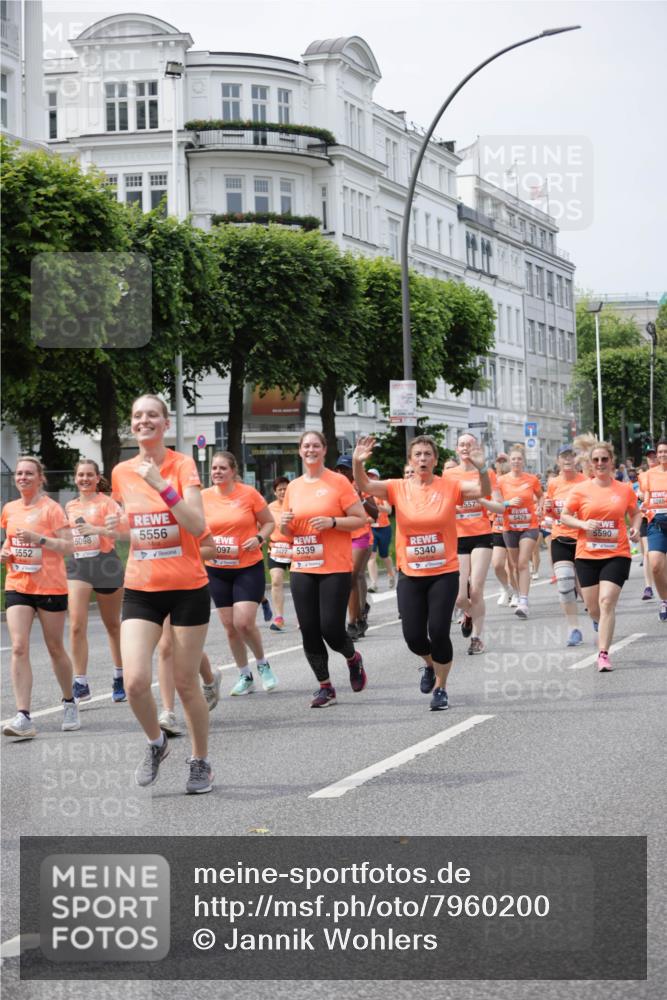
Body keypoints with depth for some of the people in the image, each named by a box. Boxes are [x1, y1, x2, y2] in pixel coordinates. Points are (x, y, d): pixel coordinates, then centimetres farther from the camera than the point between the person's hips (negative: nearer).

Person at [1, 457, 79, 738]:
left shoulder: (51, 508, -7)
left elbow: (67, 546, -12)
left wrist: (39, 538, -25)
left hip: (50, 586, -4)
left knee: (55, 648, 8)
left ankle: (69, 703, 31)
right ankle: (23, 717, -16)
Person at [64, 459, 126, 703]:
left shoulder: (106, 502, -3)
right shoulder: (70, 506, 12)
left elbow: (116, 531, -18)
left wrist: (95, 529, -34)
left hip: (105, 563, -3)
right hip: (77, 565, 3)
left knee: (112, 625, 10)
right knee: (76, 625, -12)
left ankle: (120, 678, 26)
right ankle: (80, 684, -10)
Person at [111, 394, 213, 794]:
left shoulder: (182, 465, -7)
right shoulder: (122, 472, 5)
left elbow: (198, 526, -19)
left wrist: (161, 485, -24)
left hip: (188, 587, -3)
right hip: (141, 590, 3)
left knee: (186, 682, 3)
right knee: (135, 680, -13)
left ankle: (201, 762, 23)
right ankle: (156, 743, 16)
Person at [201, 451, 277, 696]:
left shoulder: (249, 493, -6)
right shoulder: (204, 497, -1)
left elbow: (269, 522, 4)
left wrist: (259, 538, -15)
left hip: (249, 567, -3)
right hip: (217, 570, 3)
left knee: (244, 622, -14)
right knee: (229, 626, 6)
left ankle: (263, 664, 12)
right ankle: (245, 676, 22)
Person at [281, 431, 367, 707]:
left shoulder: (338, 482, -4)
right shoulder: (293, 487, 10)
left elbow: (360, 519, -4)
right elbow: (288, 531, 20)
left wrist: (332, 522, -18)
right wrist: (284, 524, -3)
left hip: (335, 568, -4)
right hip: (302, 569, 5)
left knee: (331, 629, -8)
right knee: (309, 630, 1)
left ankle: (353, 659, 26)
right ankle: (325, 687, 15)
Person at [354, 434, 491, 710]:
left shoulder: (449, 487, -4)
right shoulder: (398, 488, -1)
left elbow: (483, 491, -15)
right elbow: (364, 485, -12)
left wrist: (481, 469, -35)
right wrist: (358, 463, -32)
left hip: (444, 573, -2)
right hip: (410, 575, 2)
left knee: (438, 632, -7)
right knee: (413, 635, 2)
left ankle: (440, 687, 15)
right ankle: (429, 665, 37)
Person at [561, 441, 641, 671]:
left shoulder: (625, 490, 2)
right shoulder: (580, 490, 0)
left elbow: (635, 513, 18)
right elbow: (564, 516, 5)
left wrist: (635, 528, -2)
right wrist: (583, 524, -13)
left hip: (617, 555, -1)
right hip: (587, 556, 1)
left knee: (607, 602, -15)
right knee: (592, 607, 7)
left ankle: (603, 654, -12)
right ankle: (601, 623, 44)